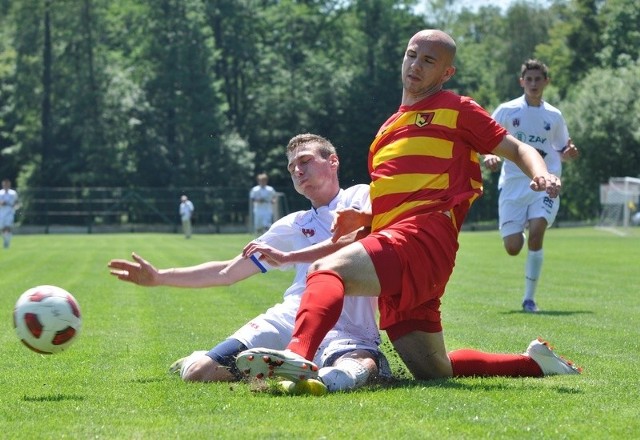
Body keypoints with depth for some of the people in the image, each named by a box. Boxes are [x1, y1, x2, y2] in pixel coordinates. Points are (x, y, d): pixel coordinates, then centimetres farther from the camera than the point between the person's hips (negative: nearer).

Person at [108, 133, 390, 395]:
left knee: (346, 374, -45)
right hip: (289, 317, 6)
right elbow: (228, 272, 32)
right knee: (197, 373, -13)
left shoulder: (360, 197, 15)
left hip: (349, 332, -5)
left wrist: (287, 256, -11)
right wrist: (158, 277, 29)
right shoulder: (294, 224, 29)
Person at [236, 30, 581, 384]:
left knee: (327, 270, -33)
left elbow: (516, 148, 10)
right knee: (435, 373, 9)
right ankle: (535, 362, 25)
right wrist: (359, 220, 13)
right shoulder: (389, 128, 31)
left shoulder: (455, 109, 12)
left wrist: (541, 175, -12)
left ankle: (298, 355, -59)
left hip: (423, 236, -8)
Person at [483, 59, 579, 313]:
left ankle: (529, 298, -10)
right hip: (513, 184, 0)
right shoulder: (507, 110, 2)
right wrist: (490, 156, -16)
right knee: (513, 248, -6)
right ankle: (520, 233, 36)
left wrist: (569, 153, -6)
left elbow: (562, 152, 18)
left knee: (536, 233, -23)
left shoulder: (553, 116, 8)